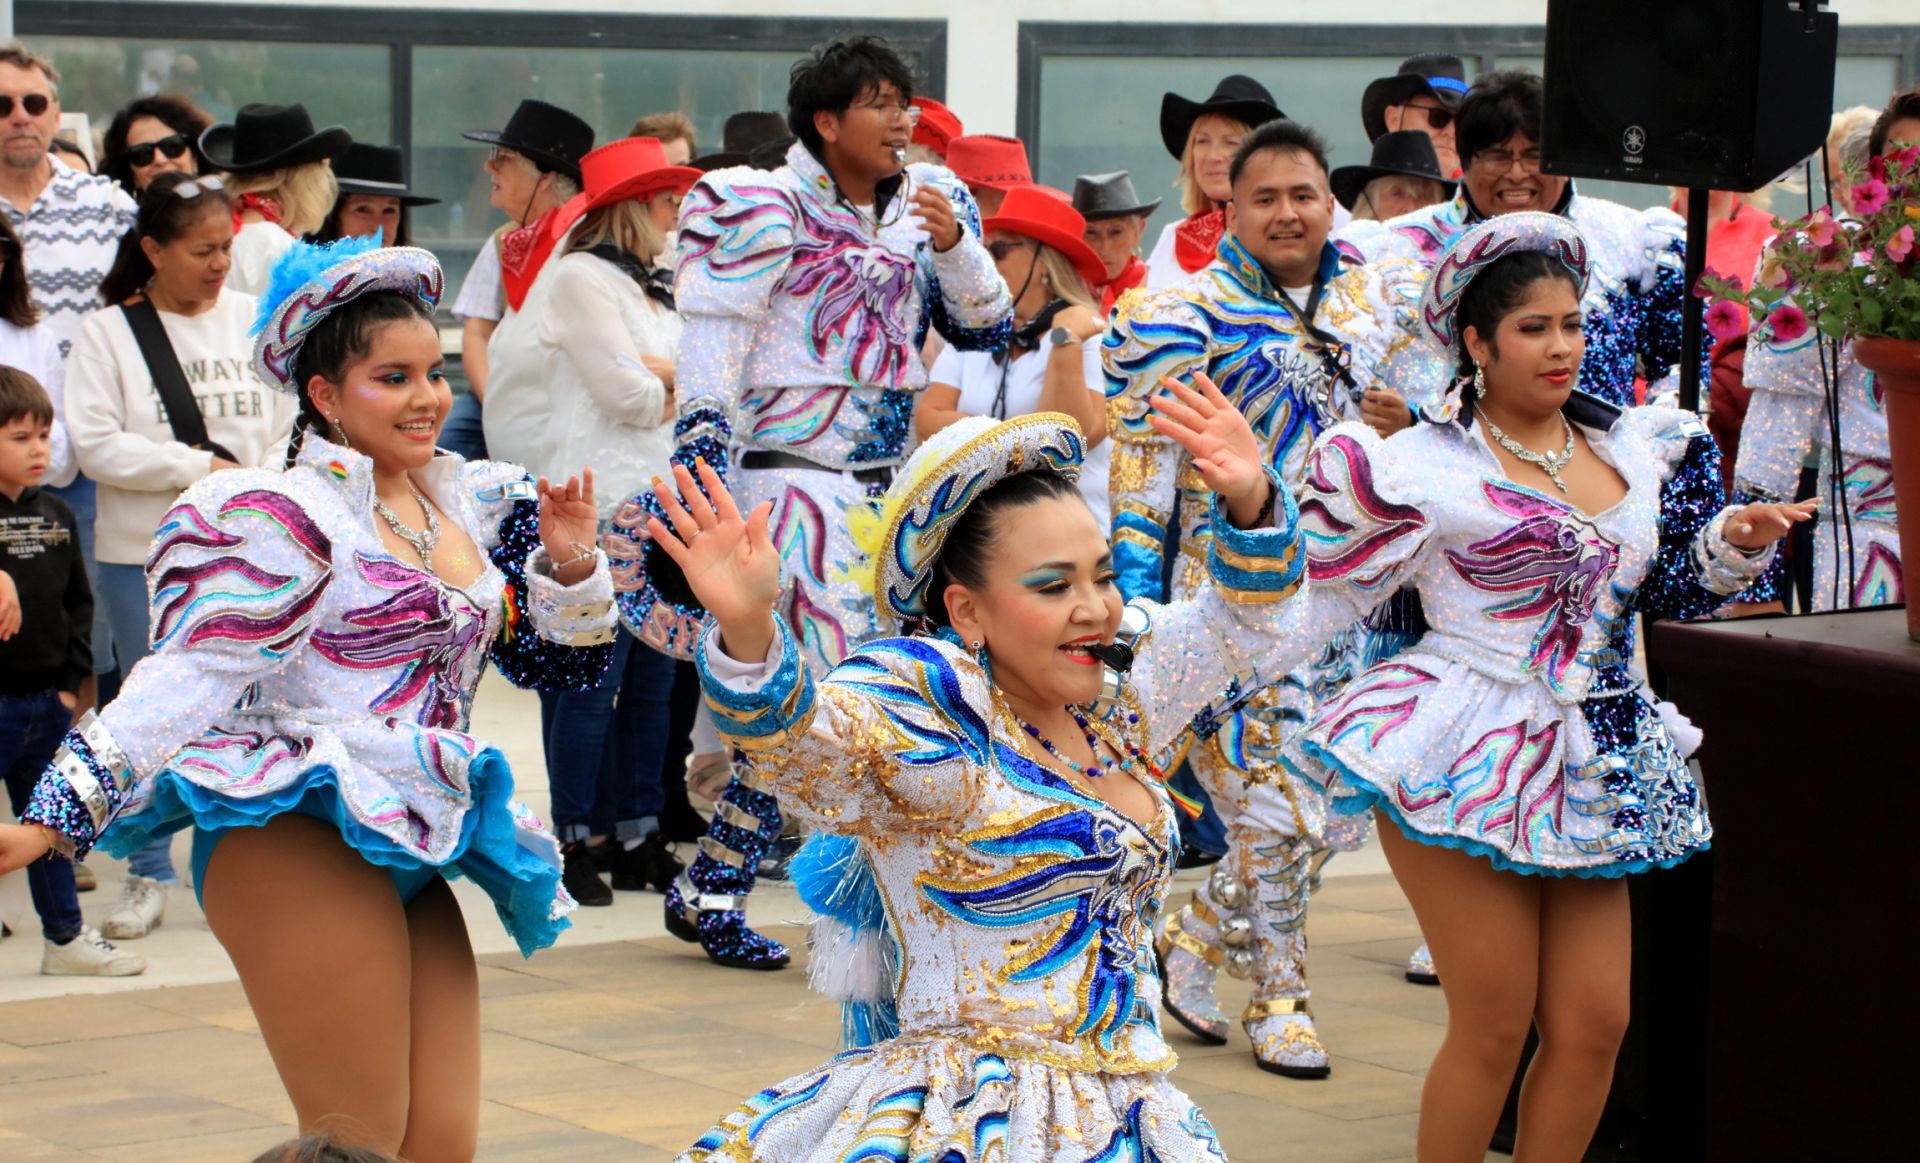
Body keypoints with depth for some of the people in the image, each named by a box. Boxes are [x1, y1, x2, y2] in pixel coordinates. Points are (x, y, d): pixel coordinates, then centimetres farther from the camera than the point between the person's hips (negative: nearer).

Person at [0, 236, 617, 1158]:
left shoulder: (468, 503, 15)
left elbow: (559, 661, 23)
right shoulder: (291, 516, -8)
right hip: (300, 842, -8)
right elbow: (190, 677, -12)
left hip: (409, 855, 8)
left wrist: (568, 564, 3)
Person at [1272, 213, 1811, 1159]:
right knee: (1494, 1026, -3)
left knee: (1595, 1024, 2)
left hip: (1590, 763, 6)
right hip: (1471, 763, -5)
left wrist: (1737, 540, 4)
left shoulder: (1631, 447, 11)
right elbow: (1315, 593, -6)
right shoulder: (1426, 467, -6)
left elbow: (1666, 590, 22)